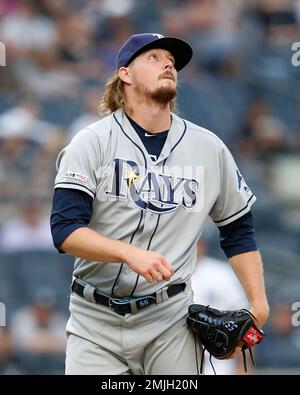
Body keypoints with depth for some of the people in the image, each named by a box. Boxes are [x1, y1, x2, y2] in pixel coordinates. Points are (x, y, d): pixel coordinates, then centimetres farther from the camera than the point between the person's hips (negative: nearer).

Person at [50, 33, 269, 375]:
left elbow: (238, 230, 16)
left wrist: (258, 305, 6)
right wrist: (131, 253, -26)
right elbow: (65, 230, -11)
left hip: (170, 322, 2)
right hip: (96, 321, -2)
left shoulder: (209, 148, 7)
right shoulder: (93, 142, -2)